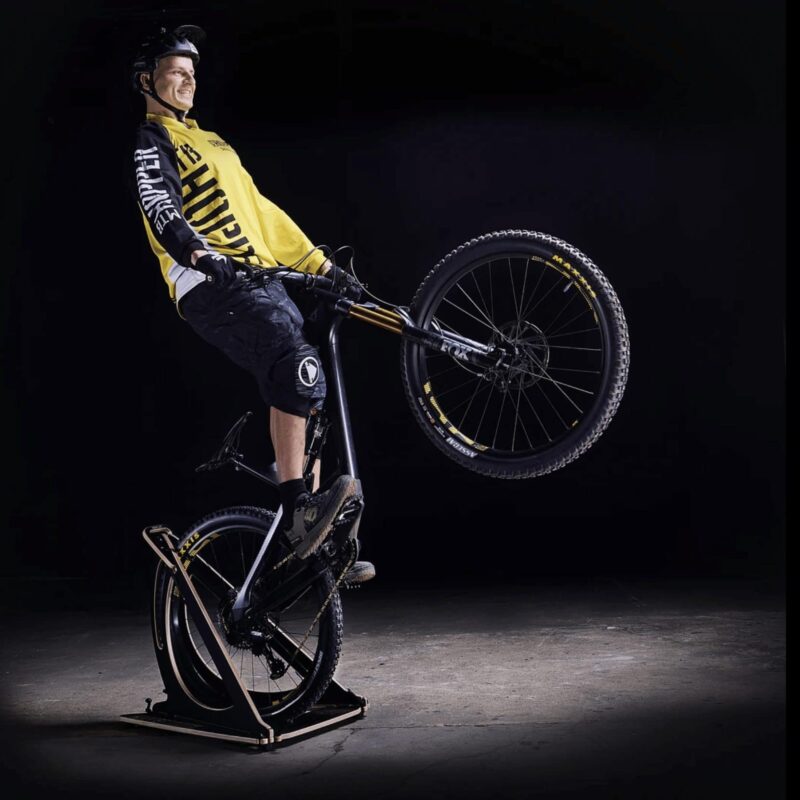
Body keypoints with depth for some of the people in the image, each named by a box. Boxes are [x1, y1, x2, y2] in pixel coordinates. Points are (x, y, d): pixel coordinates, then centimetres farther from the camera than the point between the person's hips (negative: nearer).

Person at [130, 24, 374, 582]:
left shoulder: (212, 143, 32)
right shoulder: (151, 144, 5)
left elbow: (262, 213, 31)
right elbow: (160, 208, -15)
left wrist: (320, 264, 25)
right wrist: (197, 253, -34)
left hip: (261, 281, 9)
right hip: (213, 286, -9)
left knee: (299, 393, 1)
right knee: (299, 371, -30)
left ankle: (315, 537, 6)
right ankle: (298, 509, -33)